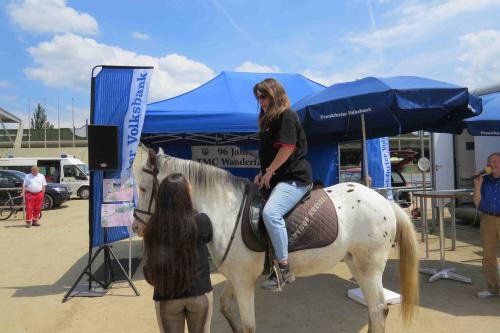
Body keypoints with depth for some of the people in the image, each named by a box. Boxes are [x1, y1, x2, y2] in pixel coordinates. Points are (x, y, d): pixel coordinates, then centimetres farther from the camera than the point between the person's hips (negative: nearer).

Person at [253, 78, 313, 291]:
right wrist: (262, 173, 9)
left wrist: (268, 173, -12)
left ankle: (284, 268, -22)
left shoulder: (286, 116, -9)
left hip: (294, 178, -11)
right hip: (277, 178, 11)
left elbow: (287, 148, -19)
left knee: (270, 212, -31)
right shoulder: (270, 120, 20)